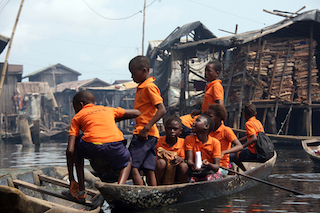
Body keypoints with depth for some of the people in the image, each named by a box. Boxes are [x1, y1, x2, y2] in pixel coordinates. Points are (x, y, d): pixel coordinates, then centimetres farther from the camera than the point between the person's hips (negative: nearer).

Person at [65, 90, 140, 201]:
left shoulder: (77, 117, 23)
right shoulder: (108, 110, 31)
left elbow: (70, 150, 13)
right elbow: (136, 113, 38)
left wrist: (71, 180, 16)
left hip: (91, 146, -2)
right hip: (115, 146, 2)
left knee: (77, 148, 34)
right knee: (127, 161, 36)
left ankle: (81, 191, 23)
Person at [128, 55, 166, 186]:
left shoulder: (149, 87, -11)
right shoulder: (141, 87, 19)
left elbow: (162, 110, -20)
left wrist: (146, 128, -24)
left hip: (145, 134, -10)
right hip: (150, 135, 10)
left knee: (132, 166, -12)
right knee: (149, 170, 6)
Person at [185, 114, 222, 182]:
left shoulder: (215, 142, -4)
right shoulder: (189, 139, 1)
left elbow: (216, 167, -8)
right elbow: (189, 160, -9)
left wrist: (208, 165, -33)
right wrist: (193, 165, -34)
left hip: (211, 172, -1)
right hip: (195, 174, 1)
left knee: (210, 179, -34)